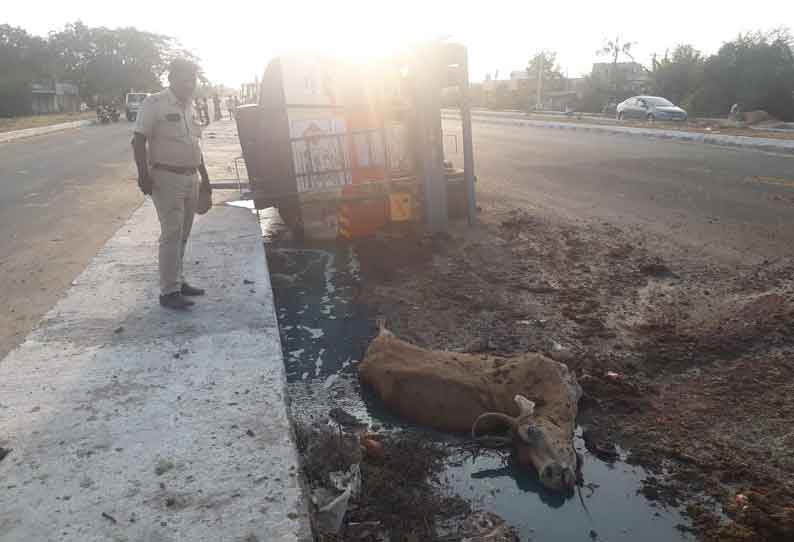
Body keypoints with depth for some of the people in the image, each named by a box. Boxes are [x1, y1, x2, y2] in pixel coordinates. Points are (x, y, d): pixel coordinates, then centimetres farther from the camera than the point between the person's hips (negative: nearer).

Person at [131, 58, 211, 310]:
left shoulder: (189, 106, 14)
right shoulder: (154, 104, -9)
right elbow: (138, 141, -12)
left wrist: (204, 175, 21)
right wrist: (143, 175, -21)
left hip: (190, 178, 8)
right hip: (166, 178, -7)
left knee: (182, 235, 12)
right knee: (171, 235, -9)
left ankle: (178, 281, 23)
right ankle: (169, 291, -4)